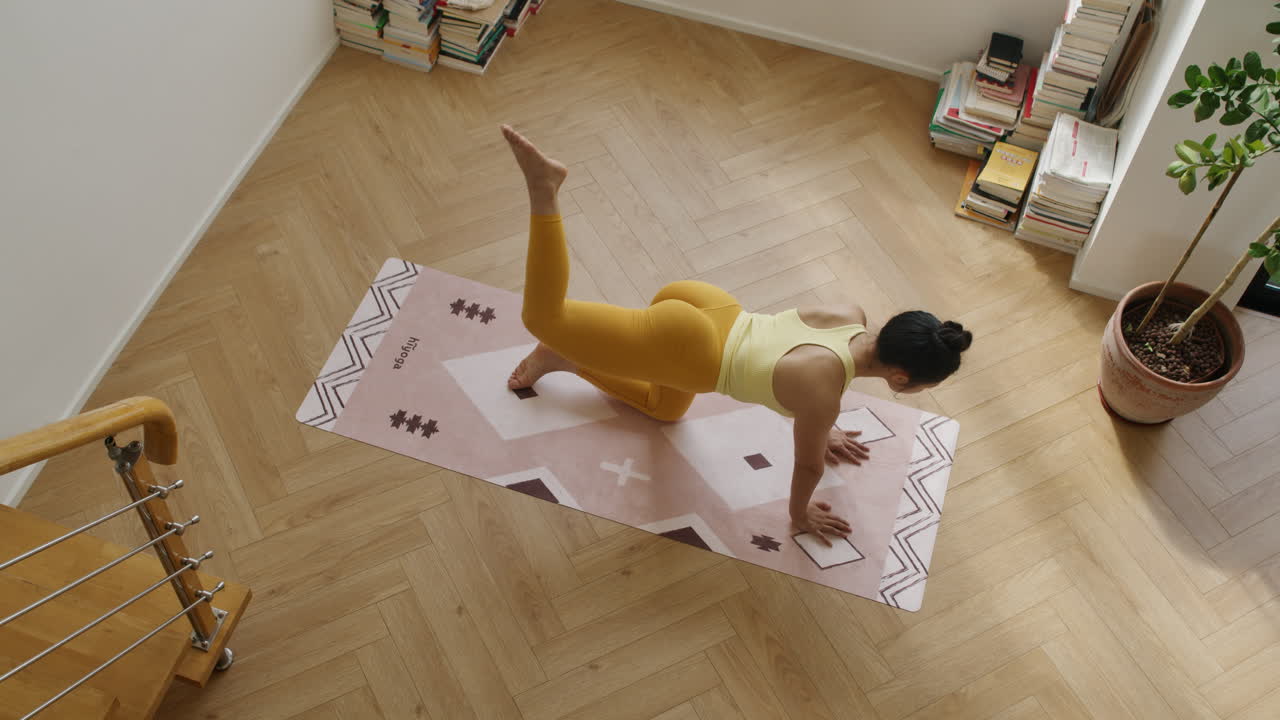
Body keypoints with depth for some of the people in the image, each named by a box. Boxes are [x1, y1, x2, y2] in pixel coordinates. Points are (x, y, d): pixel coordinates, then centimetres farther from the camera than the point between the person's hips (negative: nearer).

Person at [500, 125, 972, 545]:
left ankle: (565, 360, 36)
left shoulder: (853, 318, -5)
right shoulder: (822, 390, -25)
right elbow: (808, 464, -8)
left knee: (664, 408, 37)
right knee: (542, 317, 7)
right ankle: (544, 189, 1)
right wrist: (800, 515, 11)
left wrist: (820, 428, 32)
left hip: (702, 307, 8)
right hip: (678, 343, -8)